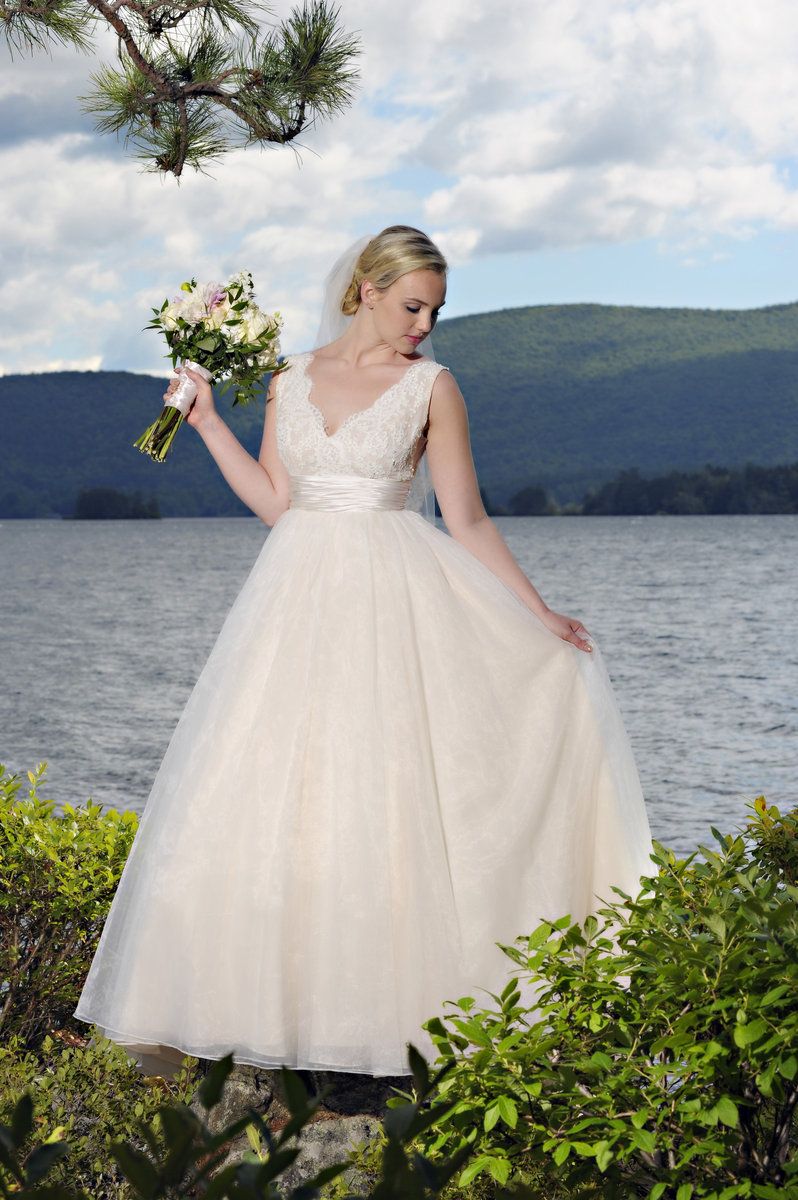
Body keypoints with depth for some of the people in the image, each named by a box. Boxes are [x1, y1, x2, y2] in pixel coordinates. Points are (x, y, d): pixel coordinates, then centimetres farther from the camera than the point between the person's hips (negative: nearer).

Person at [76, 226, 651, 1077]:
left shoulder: (432, 387, 2)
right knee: (262, 793, 1)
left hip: (394, 602, -3)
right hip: (300, 599, 3)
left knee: (385, 793, -6)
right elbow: (275, 502, 8)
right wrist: (207, 421, 8)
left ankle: (389, 1006, 2)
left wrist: (538, 615, -1)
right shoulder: (291, 380, 11)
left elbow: (467, 521, 2)